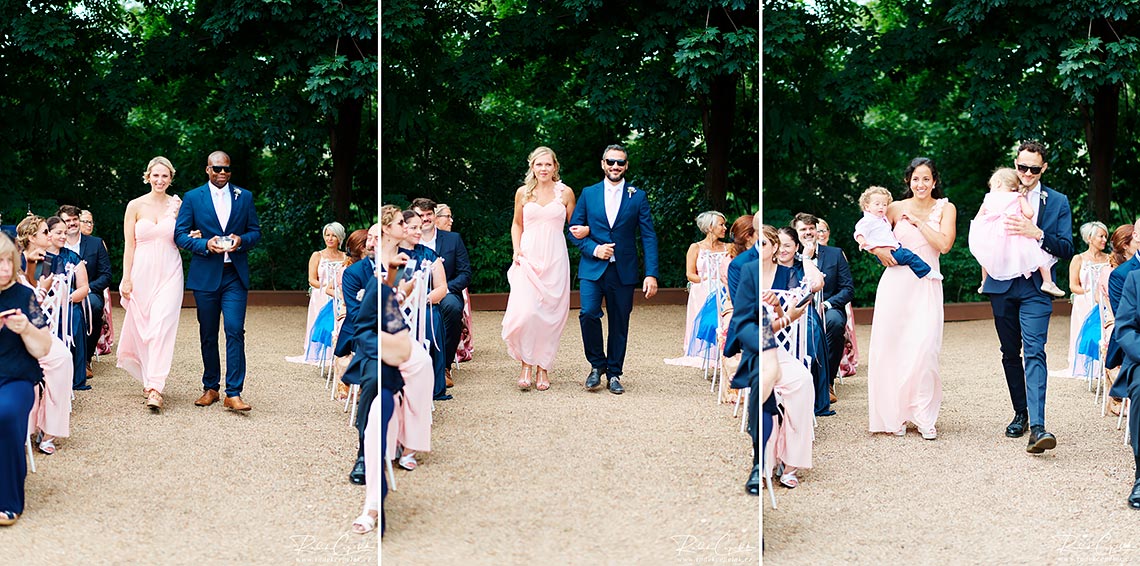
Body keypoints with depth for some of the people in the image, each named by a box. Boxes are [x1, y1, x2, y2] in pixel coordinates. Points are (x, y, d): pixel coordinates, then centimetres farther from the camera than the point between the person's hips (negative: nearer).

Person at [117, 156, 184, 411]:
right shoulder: (135, 206, 3)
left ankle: (155, 388, -17)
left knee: (162, 327, -12)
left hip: (169, 273, -1)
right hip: (142, 273, 1)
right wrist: (126, 279, -3)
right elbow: (129, 245, 3)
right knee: (142, 328, 4)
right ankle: (151, 378, 22)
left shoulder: (178, 205, 5)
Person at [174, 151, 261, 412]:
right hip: (205, 275, 0)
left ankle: (233, 393, -11)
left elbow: (255, 232, 10)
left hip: (235, 275, 0)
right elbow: (180, 235, 1)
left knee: (235, 331, -11)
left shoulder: (245, 197, 9)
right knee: (208, 335, 8)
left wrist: (241, 241, -11)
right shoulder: (192, 198, 4)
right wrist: (205, 245, -15)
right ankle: (210, 388, 21)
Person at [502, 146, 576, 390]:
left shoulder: (565, 193, 4)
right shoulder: (523, 192, 6)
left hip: (555, 259, 0)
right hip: (528, 258, 0)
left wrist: (582, 230, -9)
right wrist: (516, 250, 4)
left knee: (550, 315, 0)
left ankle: (543, 367, 11)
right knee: (525, 311, -14)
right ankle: (526, 363, 2)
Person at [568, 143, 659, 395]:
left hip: (623, 271, 0)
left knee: (619, 323, 4)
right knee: (588, 313, -17)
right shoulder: (588, 194, 7)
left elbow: (649, 236, 0)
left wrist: (651, 274, -9)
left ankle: (614, 374, 19)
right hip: (592, 269, 0)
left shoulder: (638, 197, 4)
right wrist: (594, 249, -11)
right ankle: (597, 365, 3)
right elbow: (574, 230, 7)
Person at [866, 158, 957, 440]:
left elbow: (944, 244, -8)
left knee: (924, 349, -12)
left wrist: (918, 221, -5)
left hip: (926, 287, -1)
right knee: (891, 348, -2)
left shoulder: (945, 208, 6)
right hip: (896, 284, 1)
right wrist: (879, 250, -6)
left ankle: (923, 417, -5)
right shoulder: (897, 208, 9)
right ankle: (894, 415, 7)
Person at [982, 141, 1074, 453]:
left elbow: (1067, 248, -1)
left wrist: (1036, 233, -17)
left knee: (1034, 352, -15)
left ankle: (1037, 427, -25)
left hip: (1035, 287, -3)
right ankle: (1020, 414, 24)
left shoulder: (1058, 202, 6)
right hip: (1002, 286, 3)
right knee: (1010, 353, 10)